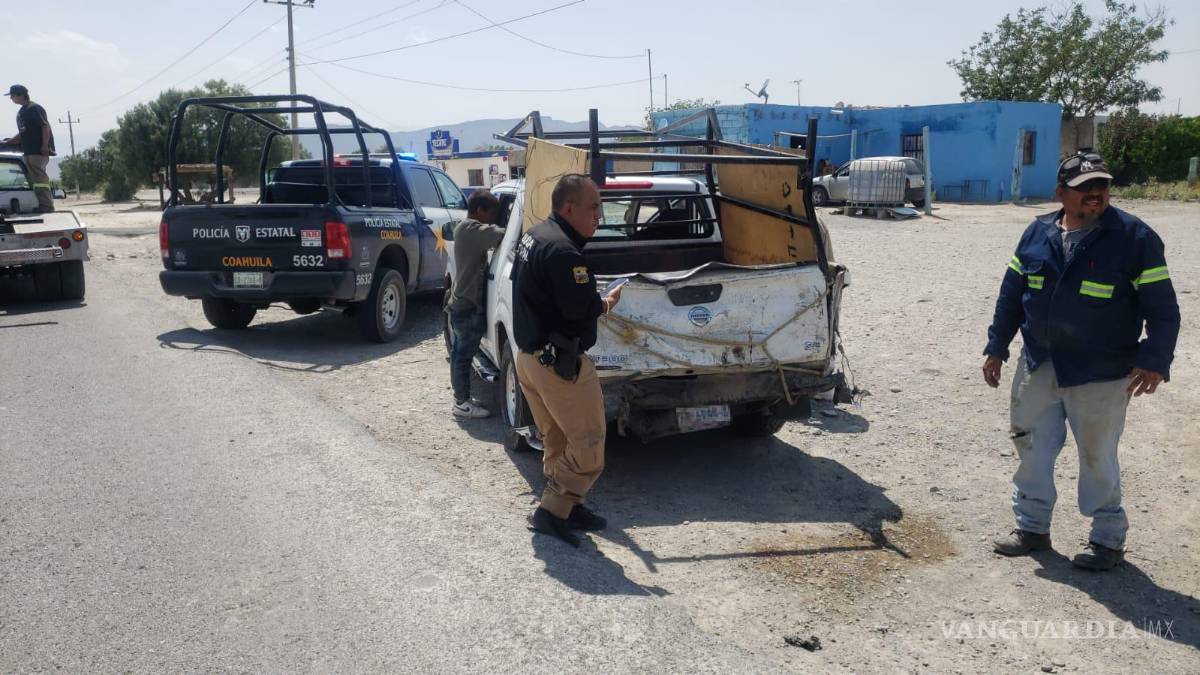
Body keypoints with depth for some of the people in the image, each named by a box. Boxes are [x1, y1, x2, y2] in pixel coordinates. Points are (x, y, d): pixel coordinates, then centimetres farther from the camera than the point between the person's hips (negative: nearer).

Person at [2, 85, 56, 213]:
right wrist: (7, 142, 22)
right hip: (29, 151, 10)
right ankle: (44, 205, 11)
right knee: (36, 178, 8)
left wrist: (45, 146, -21)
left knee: (40, 177, -12)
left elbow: (45, 126, -15)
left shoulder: (34, 108, -8)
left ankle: (46, 205, -12)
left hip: (39, 151, -10)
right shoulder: (21, 112, 21)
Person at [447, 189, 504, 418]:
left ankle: (461, 398, 25)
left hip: (460, 302, 10)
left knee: (460, 351, 15)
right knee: (465, 354, -2)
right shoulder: (472, 229, -19)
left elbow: (492, 236, 12)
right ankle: (463, 403, 5)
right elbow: (502, 235, -28)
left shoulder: (464, 228, 13)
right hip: (469, 305, -10)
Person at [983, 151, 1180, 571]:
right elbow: (1011, 294, 11)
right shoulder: (1038, 234, 3)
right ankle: (1032, 527, 28)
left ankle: (1108, 539, 24)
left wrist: (1155, 360, -16)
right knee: (1032, 448, 12)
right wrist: (997, 347, 10)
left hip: (1100, 375, -4)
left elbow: (1162, 308, -7)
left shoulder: (1134, 237, -9)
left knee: (1098, 458, 5)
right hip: (1038, 366, 5)